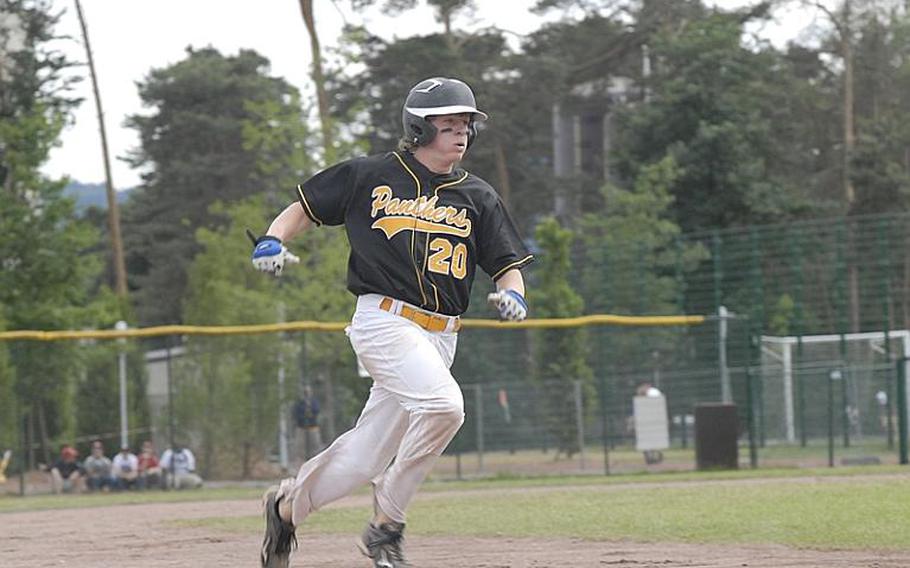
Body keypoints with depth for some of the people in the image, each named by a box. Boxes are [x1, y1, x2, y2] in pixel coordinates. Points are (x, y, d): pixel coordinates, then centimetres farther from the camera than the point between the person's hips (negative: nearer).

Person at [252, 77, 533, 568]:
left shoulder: (477, 197, 13)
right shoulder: (369, 176, 4)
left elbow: (508, 264, 12)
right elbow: (305, 206, 13)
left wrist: (512, 293, -11)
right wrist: (273, 239, -6)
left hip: (438, 337, 5)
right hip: (384, 320, -4)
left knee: (365, 458, 3)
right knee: (444, 404, -30)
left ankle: (287, 505, 30)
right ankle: (386, 526, -16)